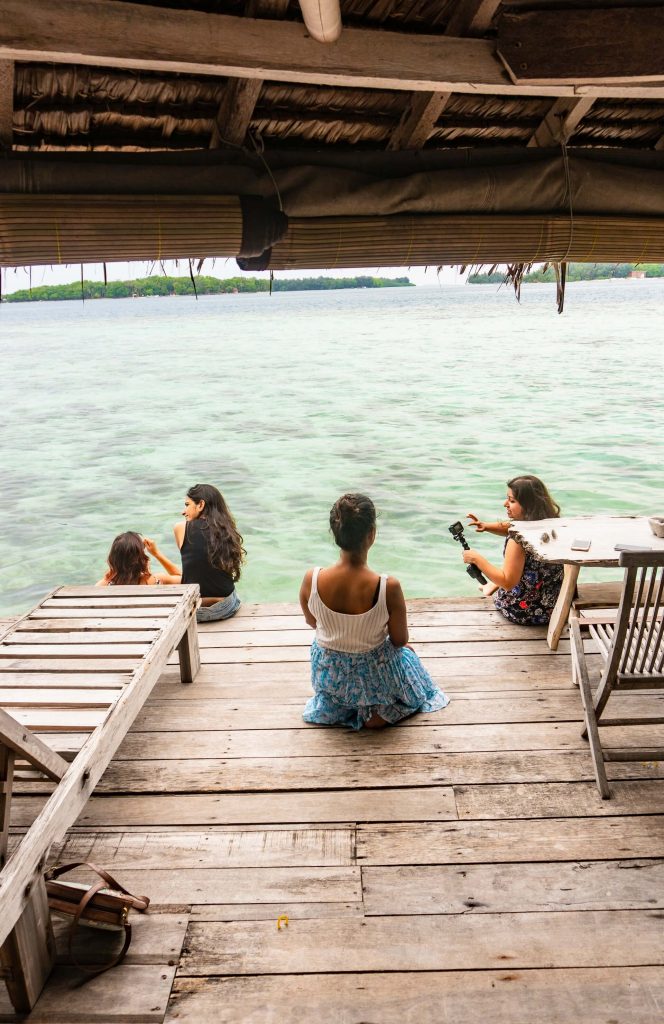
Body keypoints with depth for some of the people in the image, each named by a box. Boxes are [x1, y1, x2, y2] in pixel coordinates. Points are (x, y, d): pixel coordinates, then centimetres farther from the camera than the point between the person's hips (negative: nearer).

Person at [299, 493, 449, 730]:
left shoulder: (311, 579, -23)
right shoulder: (388, 587, -31)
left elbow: (312, 622, -2)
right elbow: (400, 640, -14)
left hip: (327, 675, 4)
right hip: (374, 678, -4)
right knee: (408, 653, 31)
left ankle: (338, 705, 25)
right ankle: (378, 713, 16)